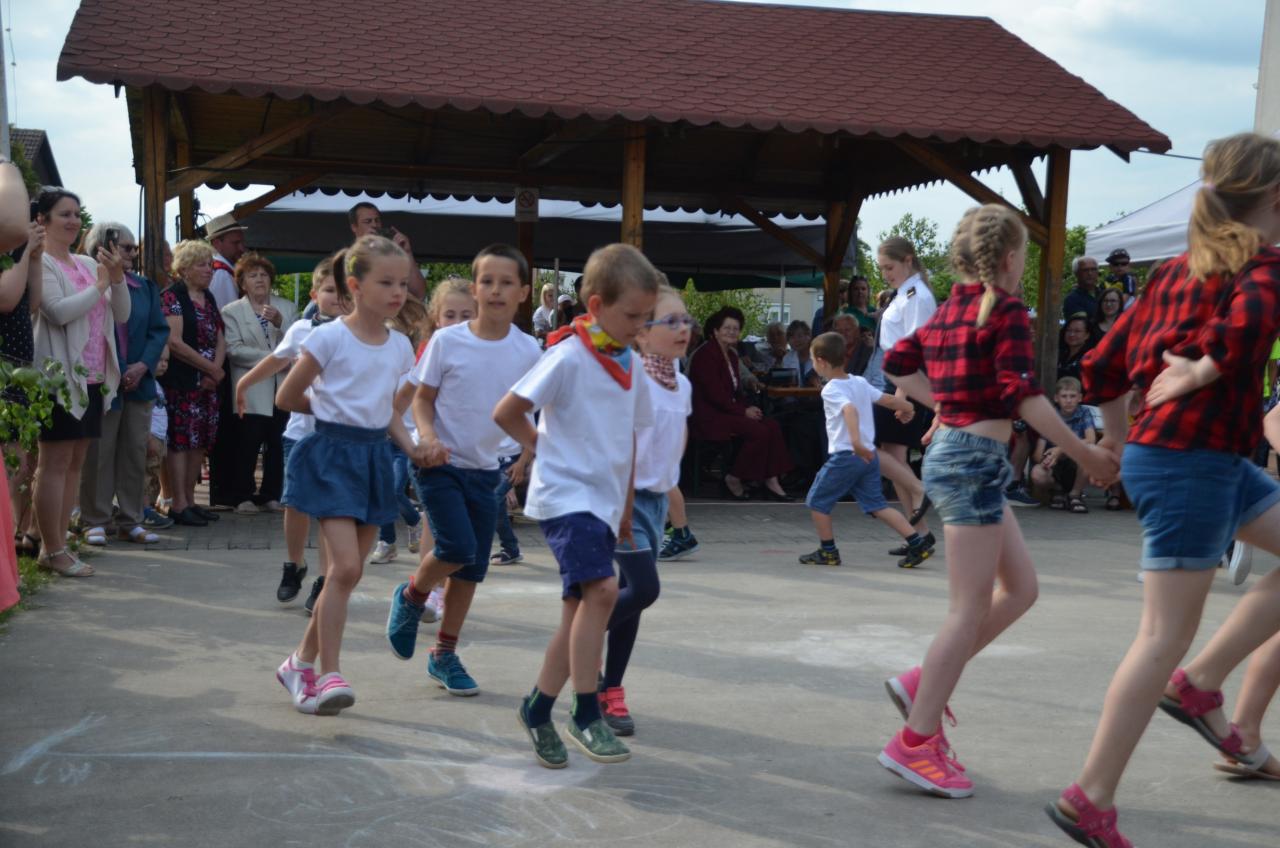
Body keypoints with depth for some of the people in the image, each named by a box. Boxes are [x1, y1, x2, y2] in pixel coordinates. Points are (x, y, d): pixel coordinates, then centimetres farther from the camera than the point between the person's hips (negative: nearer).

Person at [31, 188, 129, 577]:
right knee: (54, 463, -4)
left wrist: (118, 278, -4)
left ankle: (57, 545, 15)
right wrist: (101, 284, -11)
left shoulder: (89, 263, 14)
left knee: (75, 462, 9)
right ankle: (53, 551, 0)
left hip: (93, 376, 7)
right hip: (60, 375, -7)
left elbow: (122, 314, 12)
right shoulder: (40, 263, -6)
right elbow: (58, 312, -19)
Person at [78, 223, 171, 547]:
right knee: (98, 454, 0)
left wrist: (143, 365, -9)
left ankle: (130, 521, 16)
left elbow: (160, 331, 6)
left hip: (138, 383, 5)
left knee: (135, 453, 8)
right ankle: (96, 521, 8)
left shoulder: (145, 287, 11)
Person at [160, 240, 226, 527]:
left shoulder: (208, 298, 17)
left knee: (200, 440, 9)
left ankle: (190, 500, 17)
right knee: (181, 439, -7)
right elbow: (174, 342, -15)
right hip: (181, 382, -8)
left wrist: (216, 370, -4)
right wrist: (212, 369, -11)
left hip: (208, 382, 8)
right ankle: (178, 505, -4)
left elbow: (219, 339, 15)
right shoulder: (172, 296, -7)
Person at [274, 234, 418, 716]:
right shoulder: (330, 337, -9)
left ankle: (301, 662, 23)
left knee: (349, 572, 9)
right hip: (332, 453, -6)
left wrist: (411, 447, 0)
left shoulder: (400, 346, 8)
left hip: (375, 456, 6)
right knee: (346, 565, -17)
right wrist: (335, 411, 8)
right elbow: (287, 398, -2)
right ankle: (328, 674, -9)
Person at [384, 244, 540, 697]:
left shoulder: (528, 350, -4)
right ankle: (411, 596, 13)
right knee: (458, 547, -19)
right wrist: (428, 437, -20)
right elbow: (422, 398, -3)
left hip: (486, 468, 4)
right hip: (441, 464, -3)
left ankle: (444, 654, 23)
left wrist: (529, 453, -7)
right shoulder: (447, 341, -10)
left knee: (472, 567, 7)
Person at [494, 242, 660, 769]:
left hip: (604, 502, 8)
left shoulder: (630, 367, 10)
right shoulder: (569, 358, -12)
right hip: (566, 495, -8)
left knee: (580, 609, 10)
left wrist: (626, 507, 21)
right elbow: (506, 413, -10)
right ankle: (586, 715, -13)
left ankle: (538, 708, 25)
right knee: (601, 589, -23)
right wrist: (541, 446, 1)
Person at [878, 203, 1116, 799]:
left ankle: (921, 683, 13)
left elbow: (898, 363, 20)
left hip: (950, 449, 9)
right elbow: (1025, 397, -17)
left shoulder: (949, 311, 13)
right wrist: (1084, 455, -10)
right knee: (972, 609, -4)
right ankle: (916, 742, -2)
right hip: (977, 458, -9)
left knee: (1021, 588, 16)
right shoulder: (1007, 313, -11)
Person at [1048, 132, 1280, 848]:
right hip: (1194, 462, -9)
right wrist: (1200, 375, -18)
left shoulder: (1177, 271, 12)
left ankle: (1200, 683, 15)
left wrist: (1121, 440, 23)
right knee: (1167, 635, -4)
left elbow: (1103, 368, 13)